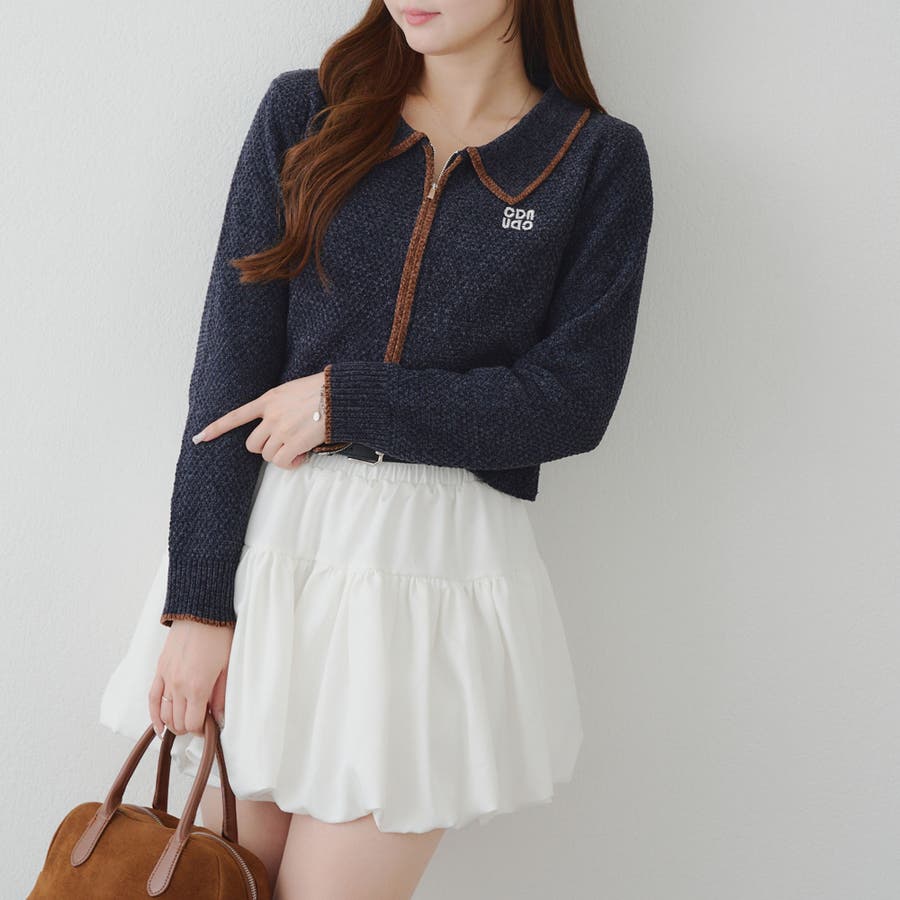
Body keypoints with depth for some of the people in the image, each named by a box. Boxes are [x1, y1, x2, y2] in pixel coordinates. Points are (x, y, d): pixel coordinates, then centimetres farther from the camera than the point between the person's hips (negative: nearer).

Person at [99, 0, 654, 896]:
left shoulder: (599, 160, 1)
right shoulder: (305, 114, 4)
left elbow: (572, 400, -6)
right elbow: (230, 370, -2)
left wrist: (347, 399, -11)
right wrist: (197, 601, -8)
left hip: (440, 562, -2)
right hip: (262, 542, 2)